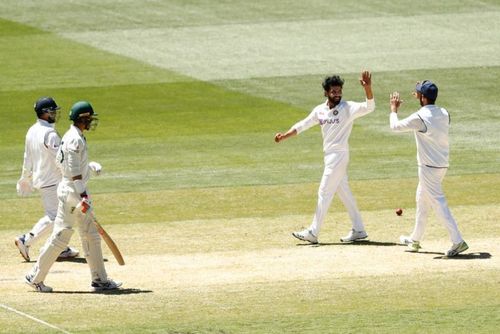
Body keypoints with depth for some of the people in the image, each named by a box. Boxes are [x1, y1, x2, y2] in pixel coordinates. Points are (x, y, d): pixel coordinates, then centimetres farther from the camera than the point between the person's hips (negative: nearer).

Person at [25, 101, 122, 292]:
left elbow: (59, 160, 20)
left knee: (91, 236, 10)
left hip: (78, 191, 11)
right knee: (61, 236, -6)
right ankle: (35, 277, 2)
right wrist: (83, 196, -26)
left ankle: (99, 280, 12)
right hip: (72, 192, -11)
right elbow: (74, 170, -23)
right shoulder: (75, 140, -18)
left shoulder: (70, 136, 12)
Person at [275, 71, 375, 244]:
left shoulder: (348, 108, -12)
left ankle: (313, 233, 0)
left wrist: (367, 88, -43)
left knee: (324, 192, -5)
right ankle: (358, 230, 20)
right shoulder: (320, 110, 8)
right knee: (344, 192, 12)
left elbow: (369, 107, -26)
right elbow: (302, 125, 12)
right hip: (329, 156, 7)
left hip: (339, 155, -7)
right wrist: (284, 136, 1)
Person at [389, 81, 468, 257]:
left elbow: (395, 126, -8)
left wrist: (394, 110, 10)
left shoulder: (420, 117, -19)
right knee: (422, 200, 22)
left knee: (439, 203, -8)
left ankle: (457, 241, -15)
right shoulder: (444, 114, 2)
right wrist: (422, 98, 27)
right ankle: (415, 240, 34)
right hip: (442, 165, 9)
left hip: (429, 168, -9)